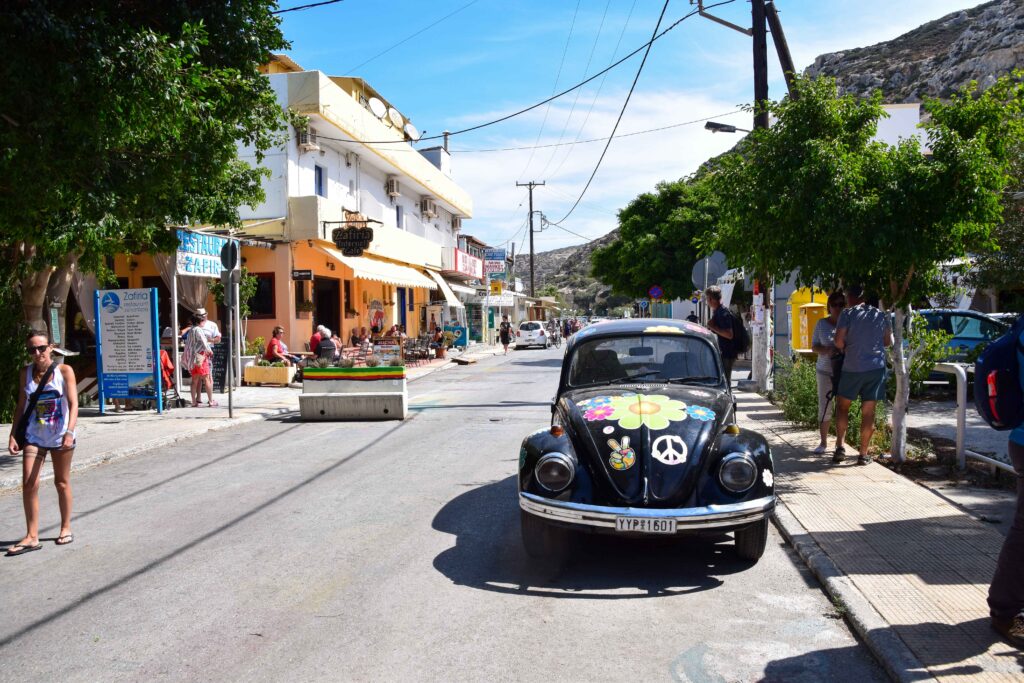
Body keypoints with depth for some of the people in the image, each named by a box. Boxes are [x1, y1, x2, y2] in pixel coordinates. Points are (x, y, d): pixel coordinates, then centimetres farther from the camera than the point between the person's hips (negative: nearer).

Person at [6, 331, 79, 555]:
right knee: (28, 484, -7)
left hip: (60, 437, -2)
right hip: (34, 437, 2)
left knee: (62, 483, 11)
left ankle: (66, 528, 25)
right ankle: (31, 536, 0)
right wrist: (13, 435, 0)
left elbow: (73, 404, -13)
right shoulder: (26, 374, 2)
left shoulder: (64, 371, -8)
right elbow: (21, 406, 7)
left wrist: (69, 432, -25)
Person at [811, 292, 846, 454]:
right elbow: (814, 347, 4)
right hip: (825, 371, 1)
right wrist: (828, 350, -16)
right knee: (823, 407, 2)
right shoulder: (821, 324, 3)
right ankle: (823, 442, 13)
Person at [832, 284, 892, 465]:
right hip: (876, 368, 3)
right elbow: (889, 341, 13)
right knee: (868, 412, 5)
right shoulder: (881, 315, 7)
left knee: (842, 406, 13)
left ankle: (840, 446, 4)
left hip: (852, 367, -3)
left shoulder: (847, 314, -5)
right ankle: (863, 454, 9)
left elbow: (838, 341, -11)